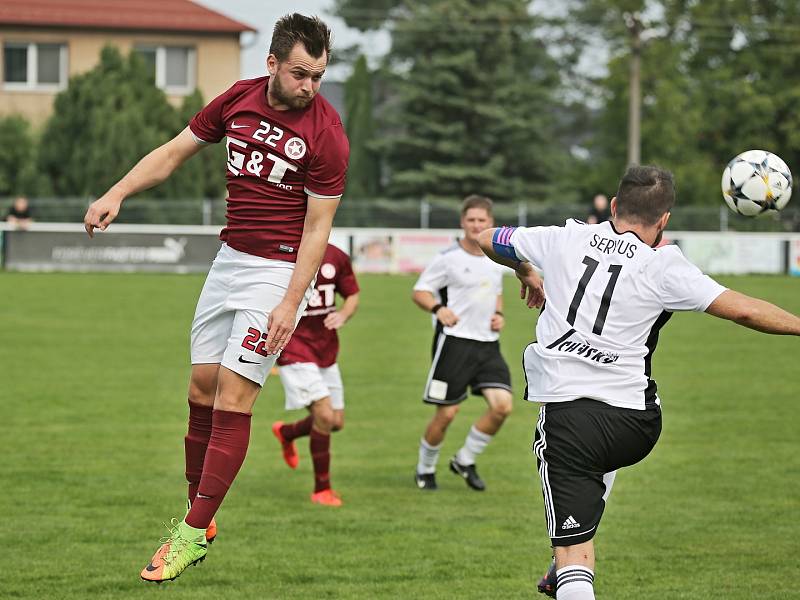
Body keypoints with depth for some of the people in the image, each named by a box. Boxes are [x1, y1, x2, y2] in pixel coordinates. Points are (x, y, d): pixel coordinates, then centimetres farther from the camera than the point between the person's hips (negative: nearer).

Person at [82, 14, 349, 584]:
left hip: (279, 270, -6)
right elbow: (176, 151, 10)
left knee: (232, 397, -11)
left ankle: (192, 533, -8)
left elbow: (317, 227, -13)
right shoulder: (238, 99, 1)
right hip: (230, 258, 6)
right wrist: (117, 194, -3)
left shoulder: (325, 132, -15)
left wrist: (291, 304, -17)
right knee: (202, 389, 7)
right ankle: (198, 519, 18)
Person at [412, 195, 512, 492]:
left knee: (502, 406, -9)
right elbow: (419, 292, -5)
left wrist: (498, 314, 6)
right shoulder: (448, 258, -8)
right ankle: (425, 468, 22)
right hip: (455, 342, -5)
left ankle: (465, 461, 11)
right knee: (446, 414, -3)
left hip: (488, 344, 5)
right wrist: (438, 309, -24)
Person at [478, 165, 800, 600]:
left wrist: (525, 273, 42)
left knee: (573, 553, -4)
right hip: (636, 425, 1)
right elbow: (743, 310, -8)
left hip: (566, 414, -1)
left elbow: (487, 240, 23)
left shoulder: (564, 239, 5)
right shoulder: (662, 266, -3)